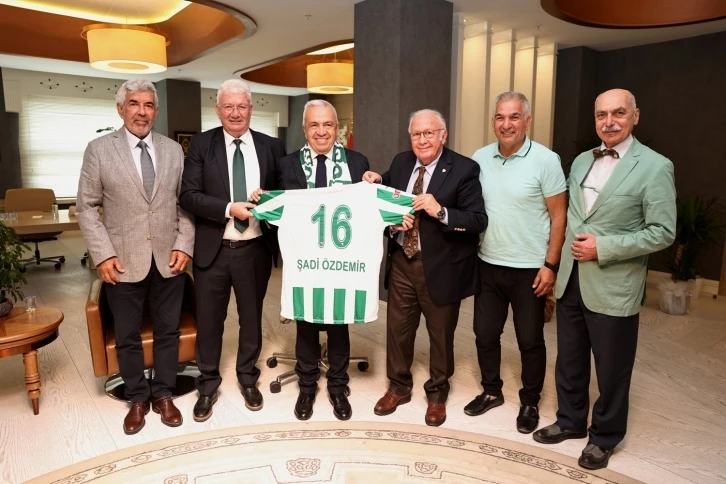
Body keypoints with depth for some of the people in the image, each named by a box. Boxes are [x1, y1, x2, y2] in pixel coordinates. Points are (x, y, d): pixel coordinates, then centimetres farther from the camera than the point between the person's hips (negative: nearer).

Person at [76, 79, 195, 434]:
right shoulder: (99, 149, -1)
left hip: (168, 259, 2)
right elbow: (86, 207, -1)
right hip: (124, 262, -1)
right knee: (127, 337, 11)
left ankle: (163, 394, 30)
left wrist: (184, 245, -5)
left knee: (168, 332, 12)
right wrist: (103, 254, -10)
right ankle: (137, 398, 31)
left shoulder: (174, 150, 5)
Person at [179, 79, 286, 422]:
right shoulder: (202, 144, -2)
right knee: (208, 321, 12)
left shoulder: (271, 147, 2)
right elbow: (188, 195, -9)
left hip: (255, 250, 1)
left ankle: (248, 378, 39)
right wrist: (229, 208, -21)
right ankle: (208, 384, 33)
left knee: (251, 318, 17)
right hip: (213, 250, -1)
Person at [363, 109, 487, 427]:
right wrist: (377, 183, -2)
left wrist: (440, 212, -30)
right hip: (401, 261, 5)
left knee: (440, 334, 14)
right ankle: (399, 387, 39)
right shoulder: (401, 162, 4)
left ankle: (437, 393, 37)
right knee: (398, 328, 16)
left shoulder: (464, 169, -12)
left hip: (441, 267, -4)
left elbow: (478, 221, -18)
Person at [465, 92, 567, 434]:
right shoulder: (480, 159, 1)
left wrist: (551, 265, -11)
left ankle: (530, 403, 31)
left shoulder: (546, 160, -10)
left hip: (529, 269, -4)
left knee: (530, 340, 10)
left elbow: (559, 215, -8)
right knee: (485, 333, 15)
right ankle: (491, 391, 36)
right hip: (488, 265, 4)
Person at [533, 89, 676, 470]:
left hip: (612, 288, -5)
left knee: (611, 369, 11)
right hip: (570, 280, 6)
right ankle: (570, 420, 39)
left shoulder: (655, 167, -9)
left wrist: (603, 248, -19)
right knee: (569, 361, 18)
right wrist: (559, 258, 4)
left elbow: (663, 233, -13)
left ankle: (605, 437, 32)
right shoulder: (582, 161, 9)